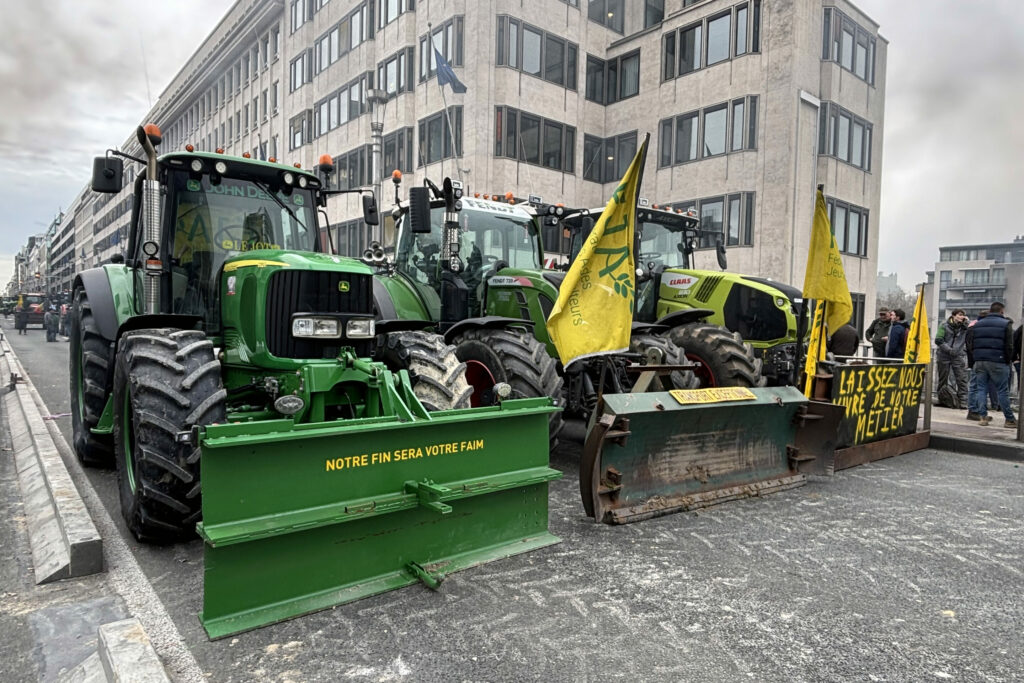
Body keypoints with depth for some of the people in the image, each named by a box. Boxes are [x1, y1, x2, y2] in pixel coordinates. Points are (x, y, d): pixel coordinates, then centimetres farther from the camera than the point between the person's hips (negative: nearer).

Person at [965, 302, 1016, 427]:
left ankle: (982, 417, 5)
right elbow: (1009, 345, -5)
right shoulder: (1006, 324, 0)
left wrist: (971, 363, 15)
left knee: (981, 389, 6)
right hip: (997, 362, -3)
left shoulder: (977, 324, 12)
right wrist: (1008, 360, 4)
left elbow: (970, 345, 11)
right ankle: (1010, 419, 6)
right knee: (1002, 391, 0)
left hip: (979, 362, 4)